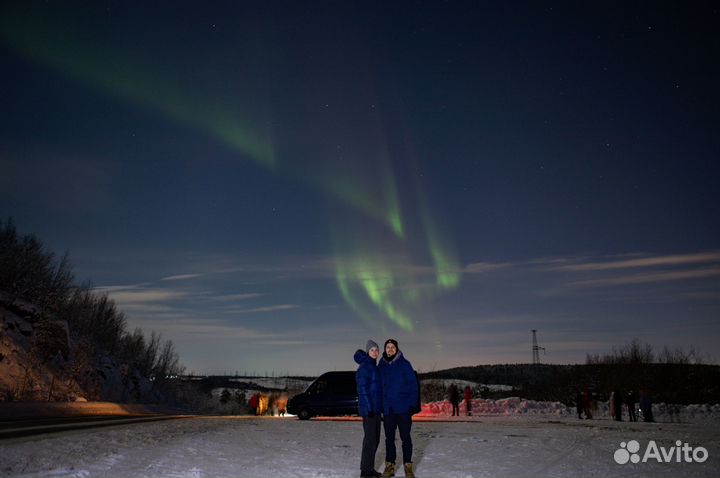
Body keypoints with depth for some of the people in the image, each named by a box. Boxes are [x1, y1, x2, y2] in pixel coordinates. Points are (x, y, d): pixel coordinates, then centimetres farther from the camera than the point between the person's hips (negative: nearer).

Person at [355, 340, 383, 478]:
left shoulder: (373, 366, 14)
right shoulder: (364, 366, -13)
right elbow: (362, 388, -17)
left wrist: (379, 407, 16)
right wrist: (368, 407, -21)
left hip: (376, 408, 9)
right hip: (368, 408, -9)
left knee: (375, 439, 13)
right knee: (370, 438, -5)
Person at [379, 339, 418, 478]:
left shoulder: (404, 364, -4)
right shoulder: (381, 366, 6)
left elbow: (413, 384, -5)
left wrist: (412, 403, -11)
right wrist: (380, 405, 3)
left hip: (403, 408, -3)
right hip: (388, 409, 3)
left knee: (405, 437, 4)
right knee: (389, 438, 10)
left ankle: (408, 466, 13)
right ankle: (390, 466, 19)